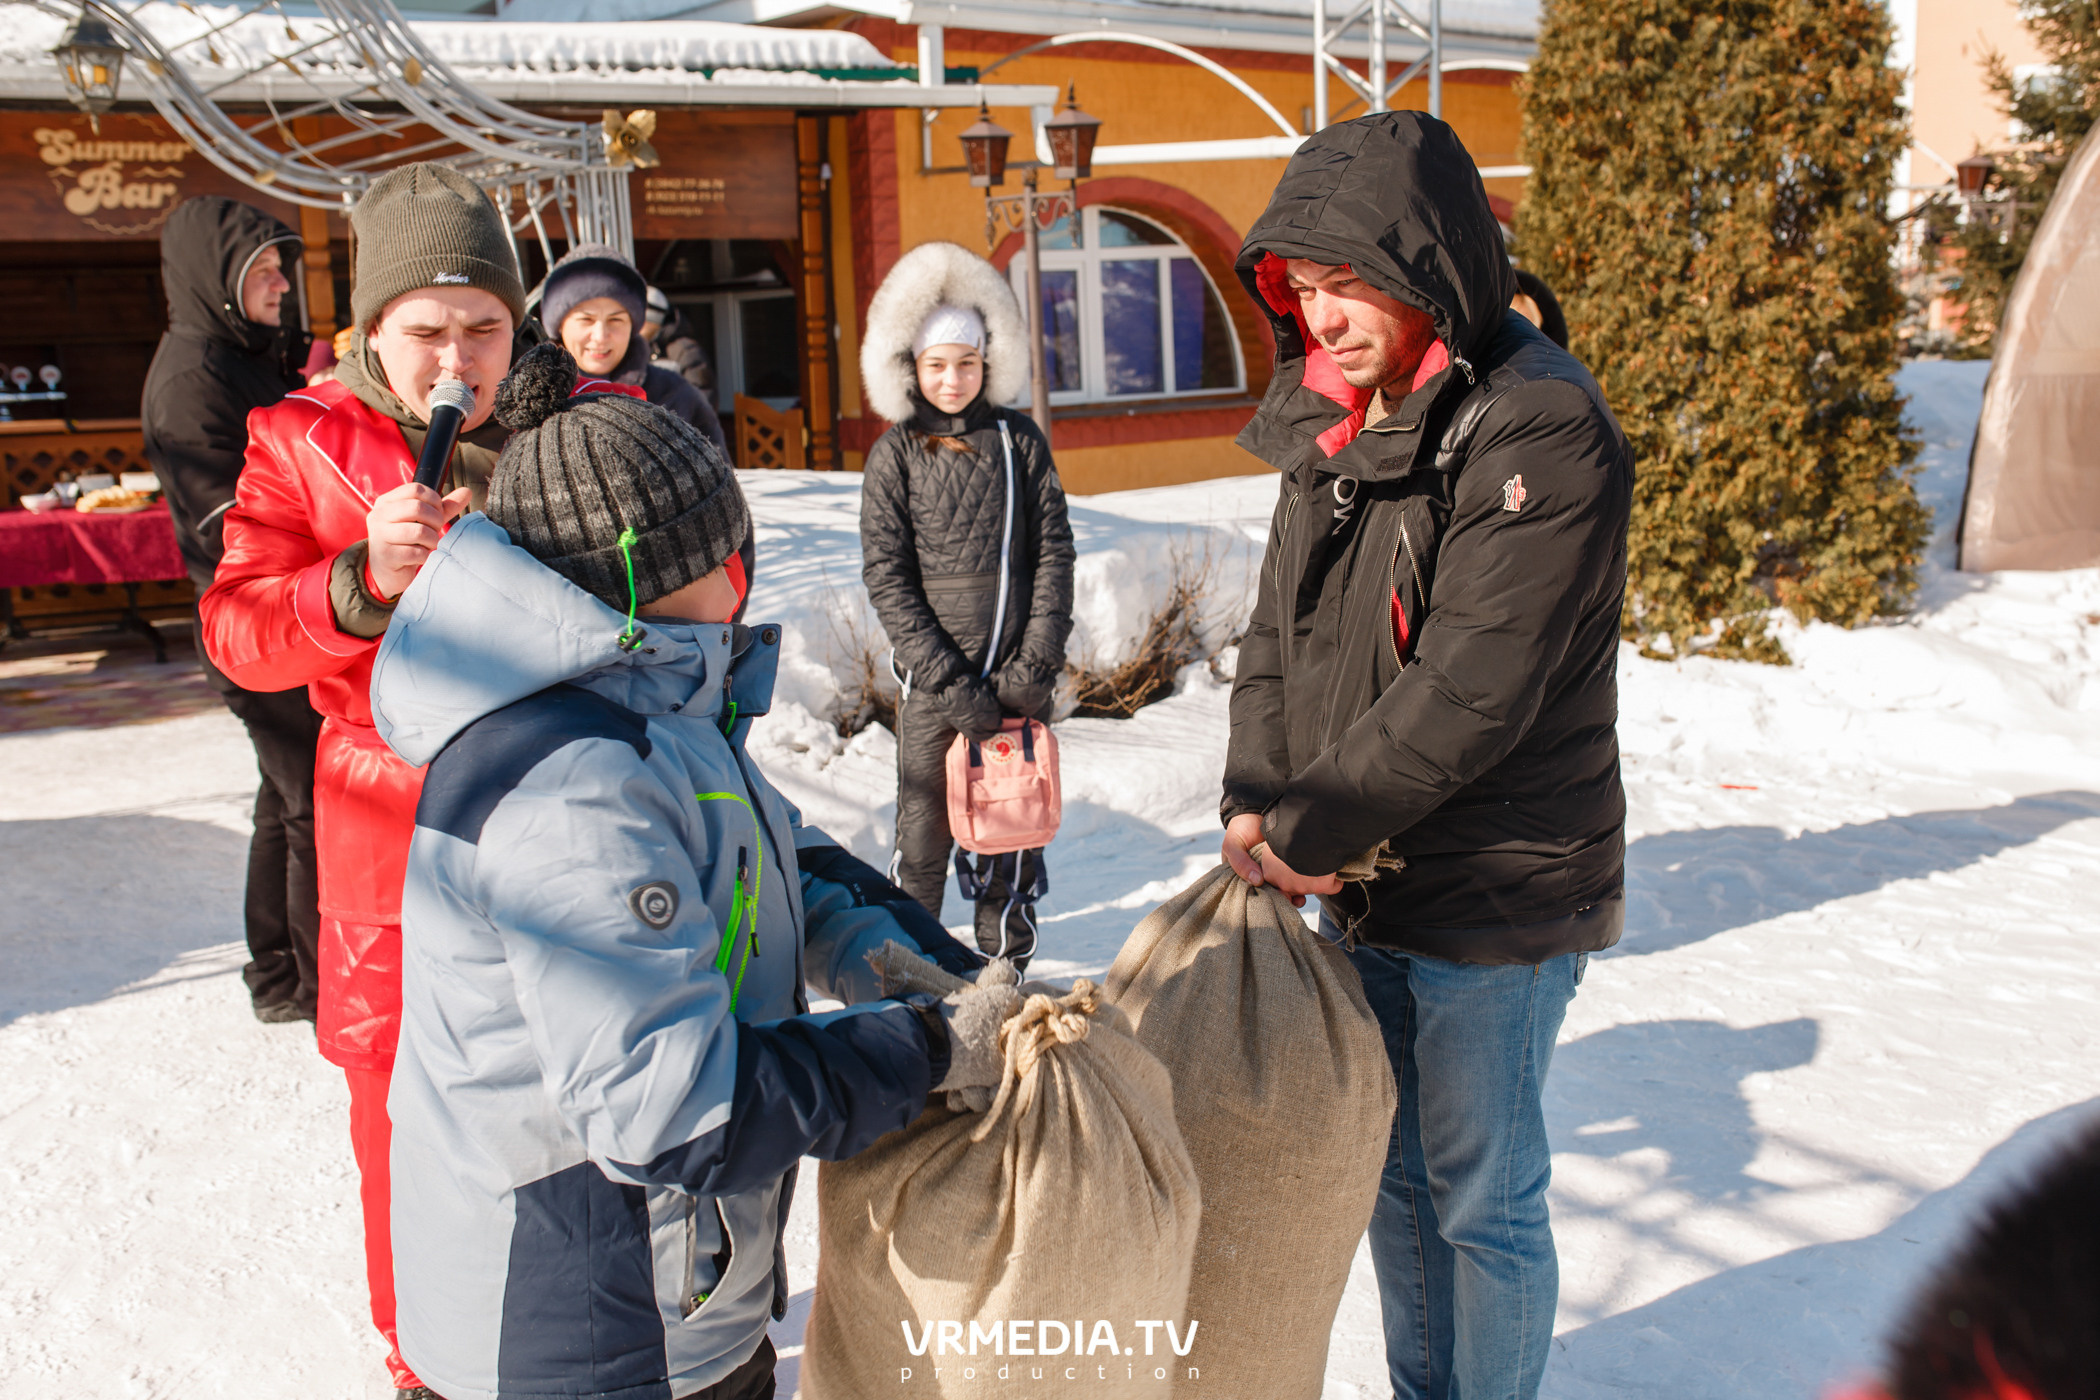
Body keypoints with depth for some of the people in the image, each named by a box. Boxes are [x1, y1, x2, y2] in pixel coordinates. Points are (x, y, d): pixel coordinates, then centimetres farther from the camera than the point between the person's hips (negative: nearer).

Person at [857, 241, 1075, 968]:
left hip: (1020, 679, 2)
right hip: (934, 681, -1)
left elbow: (1054, 552, 4)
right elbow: (887, 579, -3)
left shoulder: (1019, 438, 5)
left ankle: (1007, 963, 24)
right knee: (924, 834, 3)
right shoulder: (896, 453, 1)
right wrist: (950, 682, -11)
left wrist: (1035, 665, -6)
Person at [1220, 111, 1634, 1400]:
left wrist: (1311, 829, -17)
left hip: (1496, 901, -8)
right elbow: (1279, 628, 7)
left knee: (1484, 1194, 8)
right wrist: (1254, 801, -7)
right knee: (1395, 1170, 22)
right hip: (1366, 884, 8)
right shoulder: (1335, 418, 5)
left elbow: (1471, 690, -25)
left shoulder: (1540, 431, -20)